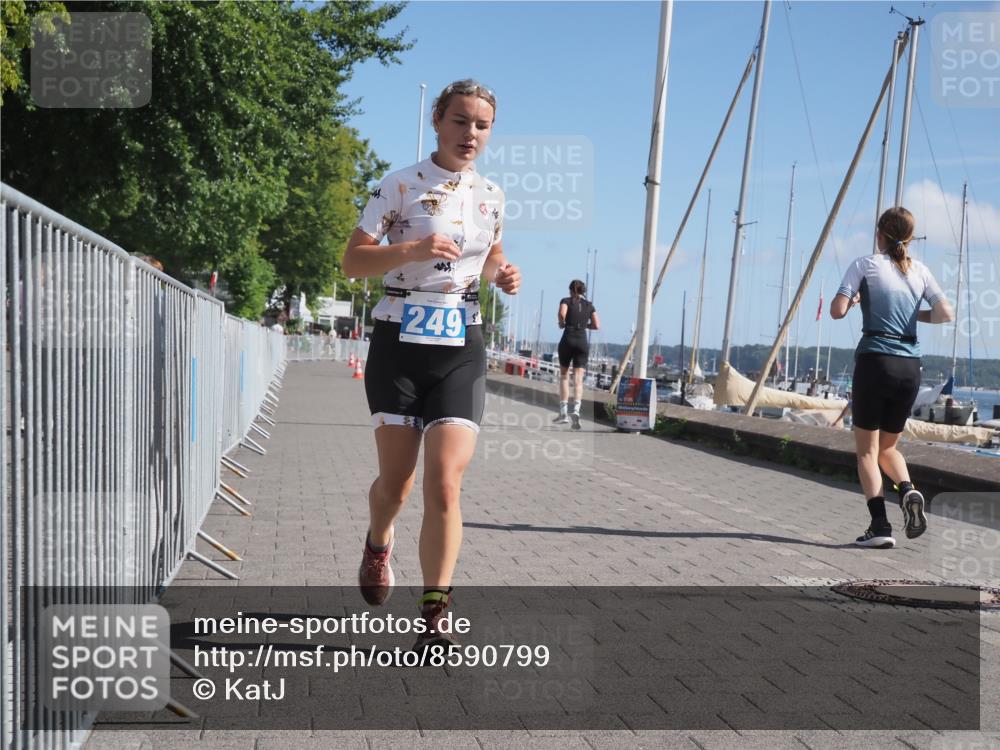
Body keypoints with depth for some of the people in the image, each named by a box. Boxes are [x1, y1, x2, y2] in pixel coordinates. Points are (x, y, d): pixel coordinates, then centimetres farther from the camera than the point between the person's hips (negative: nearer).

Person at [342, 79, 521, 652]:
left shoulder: (492, 196, 9)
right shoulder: (401, 185, -4)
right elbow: (353, 261, -7)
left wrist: (503, 275, 3)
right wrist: (411, 249, -23)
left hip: (461, 351, 2)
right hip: (400, 344, -2)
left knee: (445, 485, -11)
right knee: (397, 480, 7)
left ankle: (435, 617, -4)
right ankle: (379, 544, 42)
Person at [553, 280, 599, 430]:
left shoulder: (566, 300, 5)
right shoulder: (589, 305, 13)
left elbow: (562, 313, -16)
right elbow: (596, 326, 6)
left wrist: (561, 324, 3)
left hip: (567, 340, -1)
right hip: (582, 342, 1)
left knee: (564, 376, 13)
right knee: (578, 380, -4)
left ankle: (563, 413, 8)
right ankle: (576, 410, -27)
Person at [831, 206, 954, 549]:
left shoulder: (865, 265, 0)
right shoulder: (919, 270, 11)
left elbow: (837, 310, -8)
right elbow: (946, 313, 2)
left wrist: (854, 298, 13)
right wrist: (915, 314, 19)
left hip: (874, 362, -4)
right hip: (910, 367, 4)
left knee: (867, 450, 3)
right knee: (888, 446, 21)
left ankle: (880, 526, -7)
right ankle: (908, 491, -7)